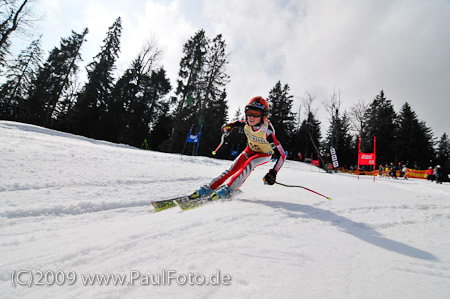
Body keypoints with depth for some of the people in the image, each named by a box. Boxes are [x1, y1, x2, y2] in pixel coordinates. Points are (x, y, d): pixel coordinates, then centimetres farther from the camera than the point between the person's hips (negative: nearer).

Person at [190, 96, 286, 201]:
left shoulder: (267, 132, -38)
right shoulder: (247, 124, -24)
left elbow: (281, 154, -34)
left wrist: (273, 173, -41)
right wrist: (230, 125, -11)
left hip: (264, 154, -4)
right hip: (250, 149, 4)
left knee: (249, 164, -32)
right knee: (233, 168, -11)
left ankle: (228, 189, -26)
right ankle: (209, 188, -6)